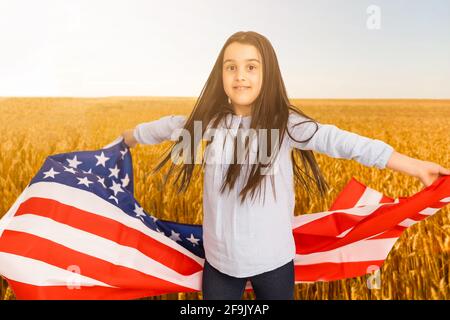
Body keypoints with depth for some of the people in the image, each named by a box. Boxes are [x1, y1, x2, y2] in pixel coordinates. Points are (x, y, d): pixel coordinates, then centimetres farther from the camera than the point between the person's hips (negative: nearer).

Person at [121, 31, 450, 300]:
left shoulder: (285, 124, -13)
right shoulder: (208, 120, -4)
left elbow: (339, 140, -21)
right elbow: (169, 126, 11)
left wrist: (414, 166, -25)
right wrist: (129, 136, 28)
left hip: (274, 261, -2)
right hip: (220, 259, 2)